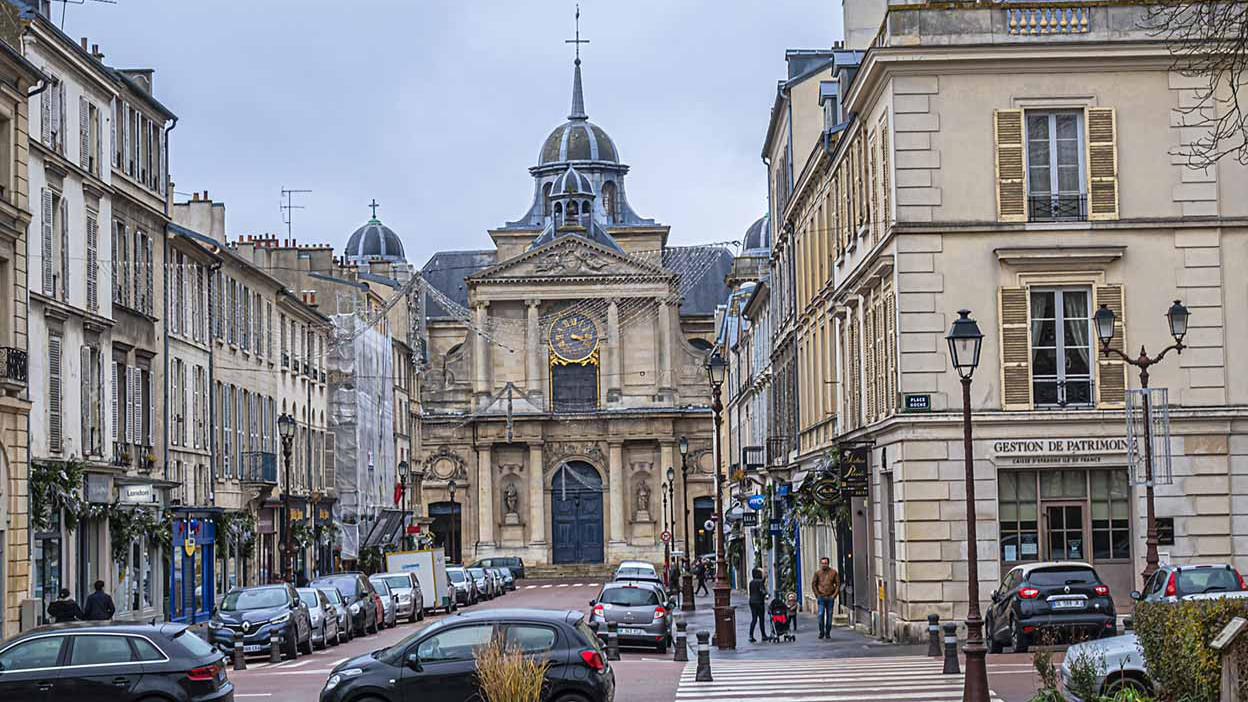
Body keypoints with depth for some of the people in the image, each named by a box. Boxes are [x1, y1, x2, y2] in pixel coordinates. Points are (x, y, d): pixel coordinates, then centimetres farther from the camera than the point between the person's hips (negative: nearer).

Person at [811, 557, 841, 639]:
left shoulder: (833, 572, 3)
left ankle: (828, 633, 11)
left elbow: (838, 584, 4)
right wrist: (817, 595, -2)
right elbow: (813, 584, 6)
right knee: (821, 615, -9)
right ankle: (821, 632, 0)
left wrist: (834, 595, -4)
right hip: (821, 598, -1)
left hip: (830, 598, 1)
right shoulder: (817, 573, 3)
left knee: (829, 615, 4)